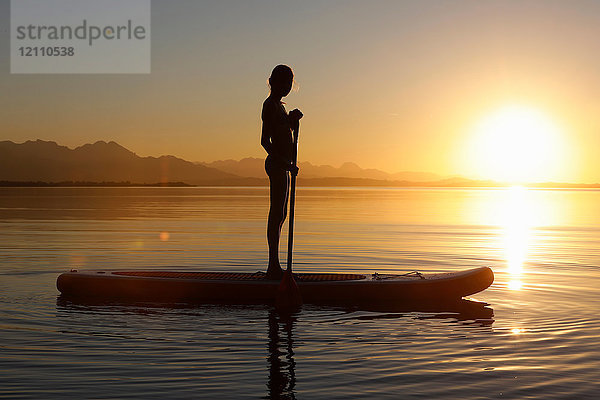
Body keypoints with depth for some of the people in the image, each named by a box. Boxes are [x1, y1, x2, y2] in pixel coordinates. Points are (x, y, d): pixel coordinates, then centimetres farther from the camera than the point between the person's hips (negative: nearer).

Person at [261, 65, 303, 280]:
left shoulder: (279, 105, 19)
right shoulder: (270, 105, -10)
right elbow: (265, 140, -17)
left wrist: (293, 120, 11)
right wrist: (285, 163, -22)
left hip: (282, 164, 10)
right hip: (277, 165, -10)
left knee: (280, 214, 11)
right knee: (277, 214, -10)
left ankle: (274, 266, 16)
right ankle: (273, 266, -8)